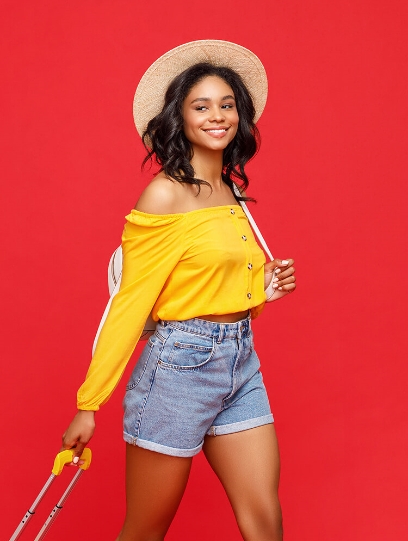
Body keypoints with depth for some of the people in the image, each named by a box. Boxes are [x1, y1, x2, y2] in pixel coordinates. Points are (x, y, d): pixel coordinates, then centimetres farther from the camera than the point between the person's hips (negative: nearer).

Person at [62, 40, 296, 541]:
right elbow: (130, 301, -11)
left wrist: (265, 286, 3)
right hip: (180, 365, -7)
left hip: (241, 363, 7)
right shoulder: (166, 193, -10)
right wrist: (88, 404, -11)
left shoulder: (232, 192, 12)